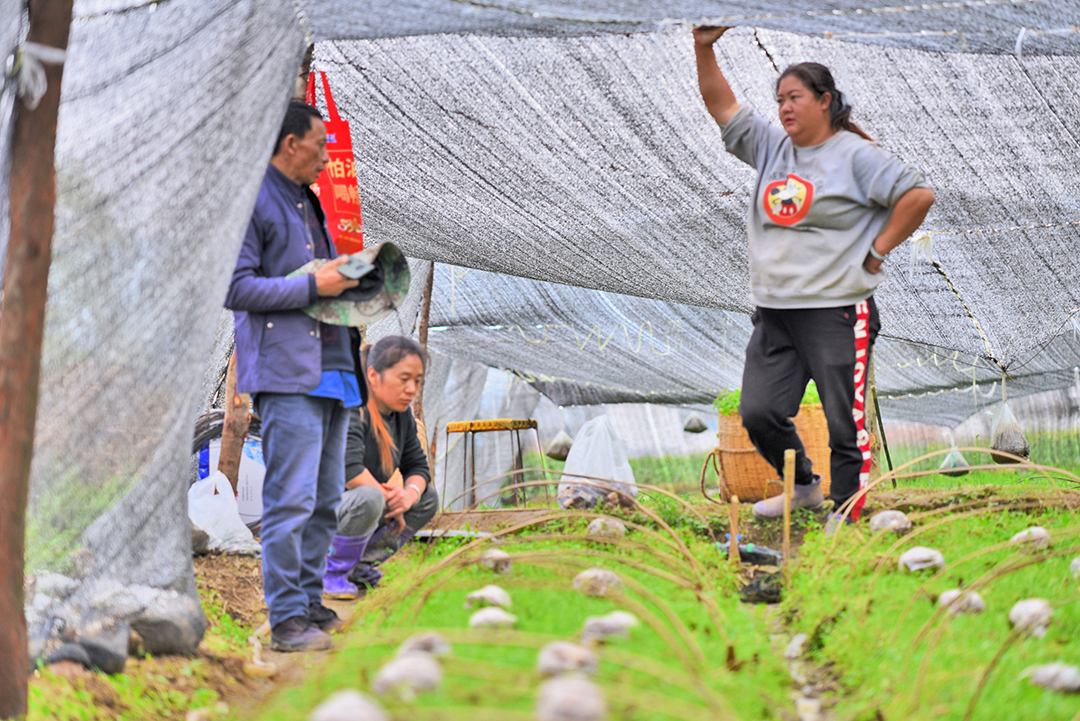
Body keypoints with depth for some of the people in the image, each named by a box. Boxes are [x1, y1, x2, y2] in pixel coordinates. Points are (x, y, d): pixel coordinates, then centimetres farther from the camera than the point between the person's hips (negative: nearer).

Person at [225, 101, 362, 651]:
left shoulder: (307, 203, 22)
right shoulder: (253, 202, -7)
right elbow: (235, 287, -14)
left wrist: (346, 276, 11)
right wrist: (312, 285, -16)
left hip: (330, 367, 9)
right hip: (286, 374, -9)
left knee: (324, 499, 11)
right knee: (291, 499, -11)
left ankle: (310, 602, 19)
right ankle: (286, 620, -8)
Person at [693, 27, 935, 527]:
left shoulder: (854, 155, -4)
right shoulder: (771, 146, 13)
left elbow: (919, 195, -8)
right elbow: (721, 104, 14)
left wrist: (877, 251, -7)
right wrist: (703, 49, 1)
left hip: (836, 312, -6)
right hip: (774, 312, 6)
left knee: (846, 425, -2)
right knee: (758, 414, 3)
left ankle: (844, 519, 5)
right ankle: (804, 488, 27)